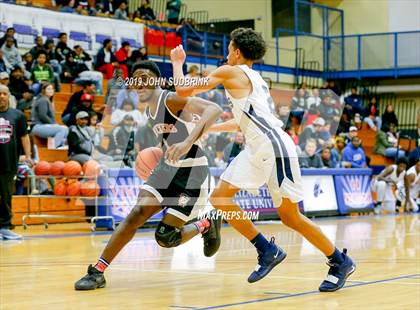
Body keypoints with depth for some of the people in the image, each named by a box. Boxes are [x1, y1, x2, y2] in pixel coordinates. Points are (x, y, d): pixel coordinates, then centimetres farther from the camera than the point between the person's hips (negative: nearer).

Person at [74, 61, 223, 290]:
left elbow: (214, 109, -33)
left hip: (191, 172, -7)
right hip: (167, 167, 7)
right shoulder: (150, 110, 9)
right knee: (137, 214, -13)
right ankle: (97, 272, -13)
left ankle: (207, 225, 20)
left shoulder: (171, 100, -18)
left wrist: (188, 142, -42)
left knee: (165, 238, -9)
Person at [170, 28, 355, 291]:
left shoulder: (230, 72, -2)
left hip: (274, 146, -9)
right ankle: (267, 251, 9)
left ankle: (341, 262, 6)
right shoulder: (254, 78, 23)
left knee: (290, 216, -5)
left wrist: (178, 63, 17)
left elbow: (184, 90, 0)